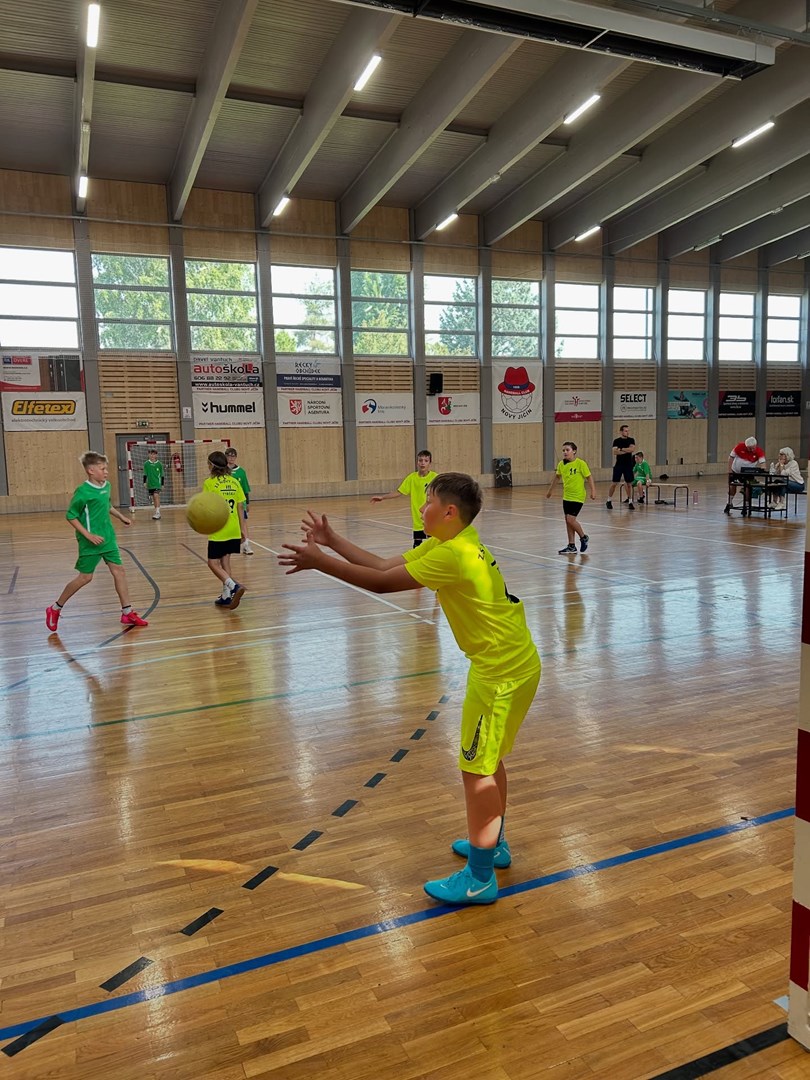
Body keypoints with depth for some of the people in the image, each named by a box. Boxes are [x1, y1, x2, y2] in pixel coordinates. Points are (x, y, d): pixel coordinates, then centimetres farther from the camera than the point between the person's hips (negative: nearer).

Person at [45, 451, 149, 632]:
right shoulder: (83, 492, -18)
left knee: (119, 570, 3)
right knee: (85, 577, 2)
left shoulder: (106, 485, 4)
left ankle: (127, 613, 9)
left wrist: (121, 517, 20)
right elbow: (71, 516, -14)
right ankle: (55, 609, 20)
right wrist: (88, 535, -20)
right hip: (91, 542, -7)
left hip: (108, 538, 7)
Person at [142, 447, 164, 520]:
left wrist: (162, 484, 5)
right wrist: (144, 482, -2)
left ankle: (157, 512, -22)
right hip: (150, 484, 3)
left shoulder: (159, 464, -2)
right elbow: (145, 474, 5)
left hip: (157, 483, -3)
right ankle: (157, 514, 17)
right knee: (153, 498, 9)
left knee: (156, 496, -19)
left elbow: (161, 475, 4)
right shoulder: (146, 464, 1)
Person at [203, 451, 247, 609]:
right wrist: (242, 529, 13)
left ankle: (234, 586, -19)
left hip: (218, 531, -6)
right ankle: (226, 596, 17)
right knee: (225, 561, 16)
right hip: (234, 530, 6)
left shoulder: (210, 483, -9)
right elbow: (239, 508, 8)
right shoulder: (234, 482, 6)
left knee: (213, 563, 2)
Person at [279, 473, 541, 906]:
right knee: (488, 759, 23)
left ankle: (479, 879, 13)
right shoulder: (448, 545, 7)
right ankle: (493, 843, 41)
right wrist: (331, 540, 6)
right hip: (510, 663, 10)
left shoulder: (453, 554, -24)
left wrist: (318, 561, -16)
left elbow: (382, 582, -23)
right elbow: (385, 565, 7)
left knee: (476, 769, -1)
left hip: (503, 672, -10)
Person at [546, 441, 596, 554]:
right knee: (568, 521, 8)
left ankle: (584, 537, 13)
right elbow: (556, 476, 19)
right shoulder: (561, 464, 3)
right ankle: (571, 546, 17)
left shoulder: (580, 463, -13)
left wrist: (593, 491, -17)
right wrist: (550, 490, 27)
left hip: (577, 497, -6)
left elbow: (589, 477, -9)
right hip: (566, 496, 6)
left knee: (570, 519, -13)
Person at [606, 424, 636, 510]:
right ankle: (609, 501, 12)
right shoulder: (616, 441, -1)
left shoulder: (631, 440, 5)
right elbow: (615, 452, -16)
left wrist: (621, 449, -12)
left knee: (629, 484, 3)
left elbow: (632, 449, -12)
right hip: (618, 465, -2)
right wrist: (627, 450, -14)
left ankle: (630, 502, 10)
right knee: (614, 483, 0)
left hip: (628, 465, 2)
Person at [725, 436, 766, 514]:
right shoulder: (740, 447, -21)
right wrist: (730, 470, -13)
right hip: (735, 471, 1)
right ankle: (729, 503, 30)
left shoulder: (758, 451, -22)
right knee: (732, 487, 10)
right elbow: (731, 457, -12)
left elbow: (762, 463, -29)